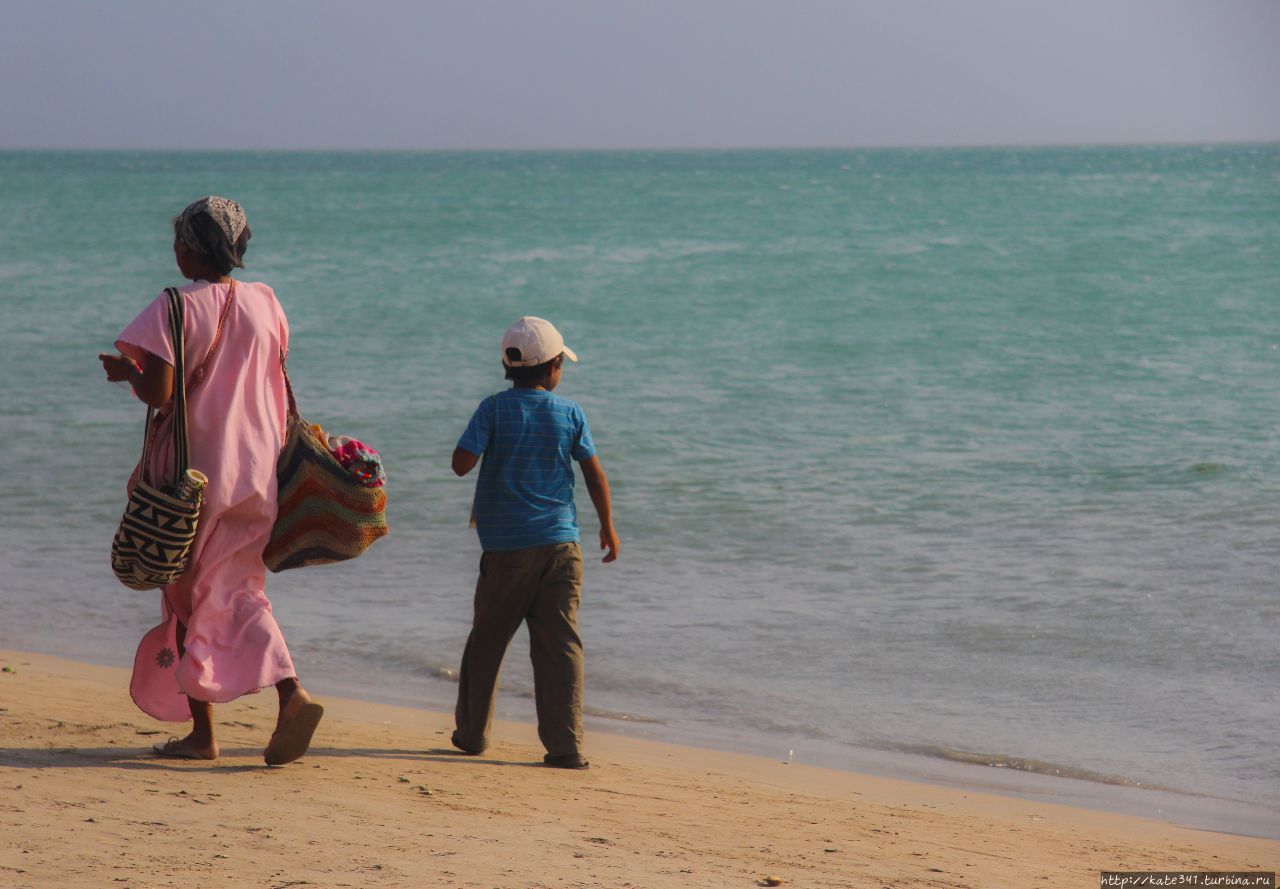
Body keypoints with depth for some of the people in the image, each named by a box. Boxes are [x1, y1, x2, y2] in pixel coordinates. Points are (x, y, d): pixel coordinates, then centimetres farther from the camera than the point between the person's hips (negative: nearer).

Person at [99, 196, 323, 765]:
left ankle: (201, 732, 11)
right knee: (239, 594, 13)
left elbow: (158, 393, -18)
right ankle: (291, 693, -9)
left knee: (190, 597, 8)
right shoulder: (266, 303, 6)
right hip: (256, 471, 5)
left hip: (194, 471, -5)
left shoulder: (177, 308, -12)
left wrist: (126, 371, 2)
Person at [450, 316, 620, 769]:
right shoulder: (570, 413, 2)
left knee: (487, 640, 14)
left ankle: (472, 732, 22)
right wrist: (607, 527, 19)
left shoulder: (495, 409, -5)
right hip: (561, 544, 1)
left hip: (506, 545, -1)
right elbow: (595, 473, 7)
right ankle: (565, 744, -7)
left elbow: (462, 462, -12)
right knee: (561, 643, 0)